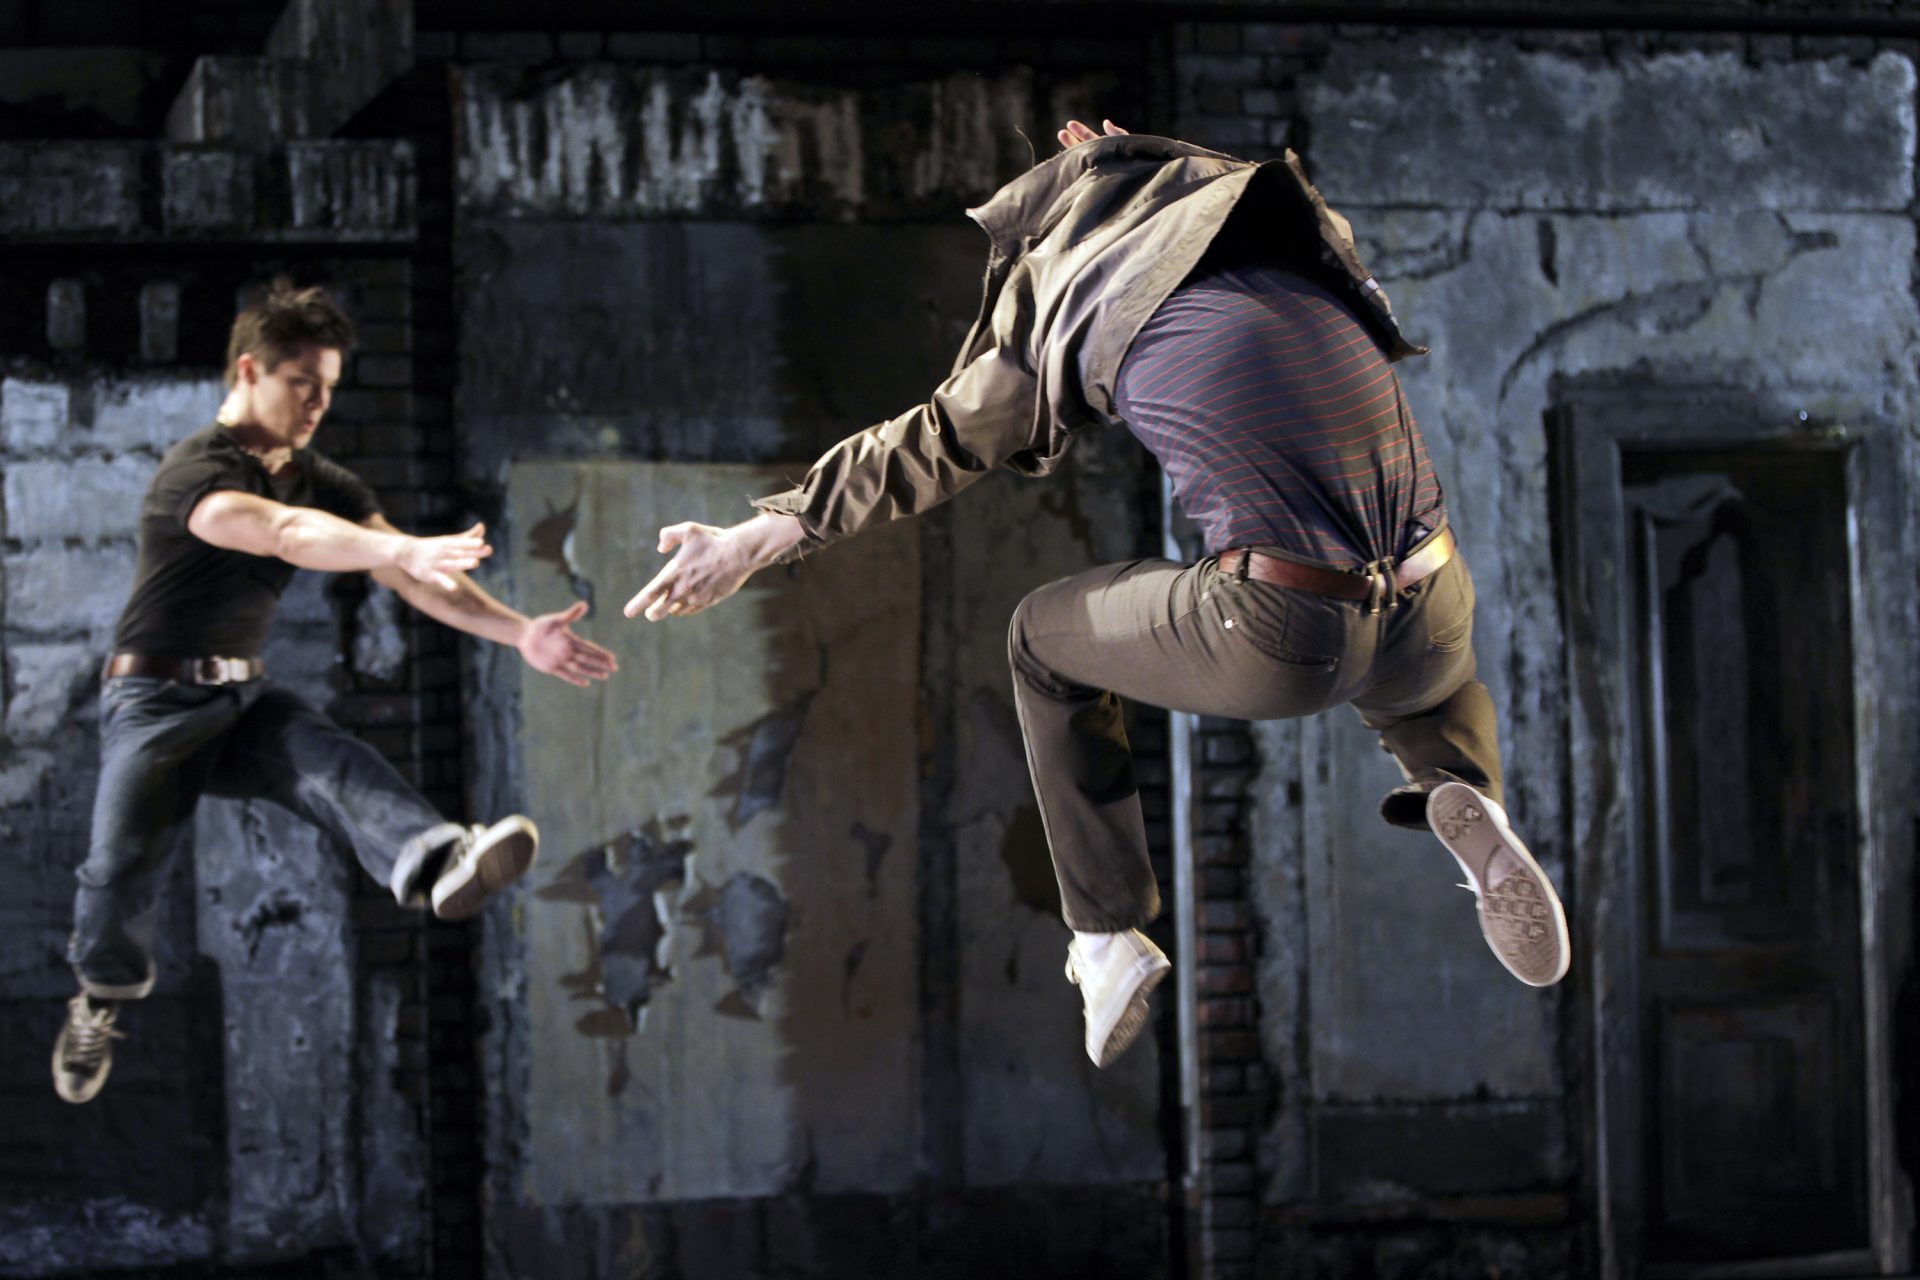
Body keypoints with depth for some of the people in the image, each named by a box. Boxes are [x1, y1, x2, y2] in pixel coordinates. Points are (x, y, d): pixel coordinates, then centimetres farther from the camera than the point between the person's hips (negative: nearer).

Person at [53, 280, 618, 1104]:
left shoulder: (322, 483, 6)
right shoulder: (194, 472, -19)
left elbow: (410, 580, -4)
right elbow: (287, 534, -40)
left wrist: (518, 632, -19)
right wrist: (408, 548, -55)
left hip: (244, 700, 5)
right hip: (156, 702, -5)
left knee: (337, 765, -25)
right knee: (118, 866, -12)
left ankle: (436, 865, -56)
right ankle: (101, 996, 21)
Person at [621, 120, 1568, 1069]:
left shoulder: (1067, 291, 8)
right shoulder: (1284, 227, 17)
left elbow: (937, 444, 17)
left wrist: (754, 543, 26)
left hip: (1277, 644, -4)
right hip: (1430, 627, 4)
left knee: (1042, 641, 25)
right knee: (1428, 690, 42)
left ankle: (1108, 941, 25)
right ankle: (1464, 796, 6)